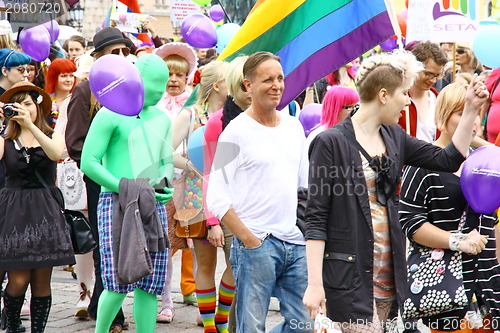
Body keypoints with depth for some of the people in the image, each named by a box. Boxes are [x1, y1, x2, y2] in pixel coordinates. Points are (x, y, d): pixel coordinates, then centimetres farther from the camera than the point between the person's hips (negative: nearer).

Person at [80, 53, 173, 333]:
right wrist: (125, 188, -14)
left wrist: (165, 184, 2)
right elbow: (88, 162, -8)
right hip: (117, 204, -6)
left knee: (150, 285, 2)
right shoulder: (111, 115, -4)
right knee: (120, 283, -12)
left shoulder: (162, 119, 16)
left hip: (154, 206, 6)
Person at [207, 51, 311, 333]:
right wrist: (249, 240, -14)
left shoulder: (294, 126, 13)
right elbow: (217, 199, -10)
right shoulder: (236, 132, -6)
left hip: (296, 244, 6)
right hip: (256, 243, -6)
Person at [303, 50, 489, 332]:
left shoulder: (394, 137, 12)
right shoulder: (331, 142, -9)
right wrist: (315, 284, -16)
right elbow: (316, 218, -11)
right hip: (350, 274, -7)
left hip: (387, 273, 7)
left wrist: (471, 109, 13)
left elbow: (449, 159, 21)